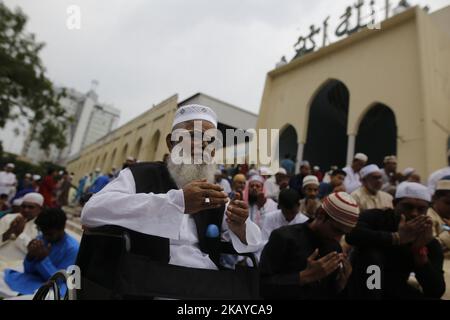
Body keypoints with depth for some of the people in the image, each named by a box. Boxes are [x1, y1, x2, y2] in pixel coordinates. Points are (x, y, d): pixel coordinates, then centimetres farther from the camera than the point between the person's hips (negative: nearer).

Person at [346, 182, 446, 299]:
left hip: (396, 289, 3)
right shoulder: (377, 217, -19)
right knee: (371, 254, -31)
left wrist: (420, 250, -30)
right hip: (362, 286, -3)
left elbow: (437, 292, -18)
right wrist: (398, 237, -42)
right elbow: (351, 235, -41)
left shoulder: (431, 244, -9)